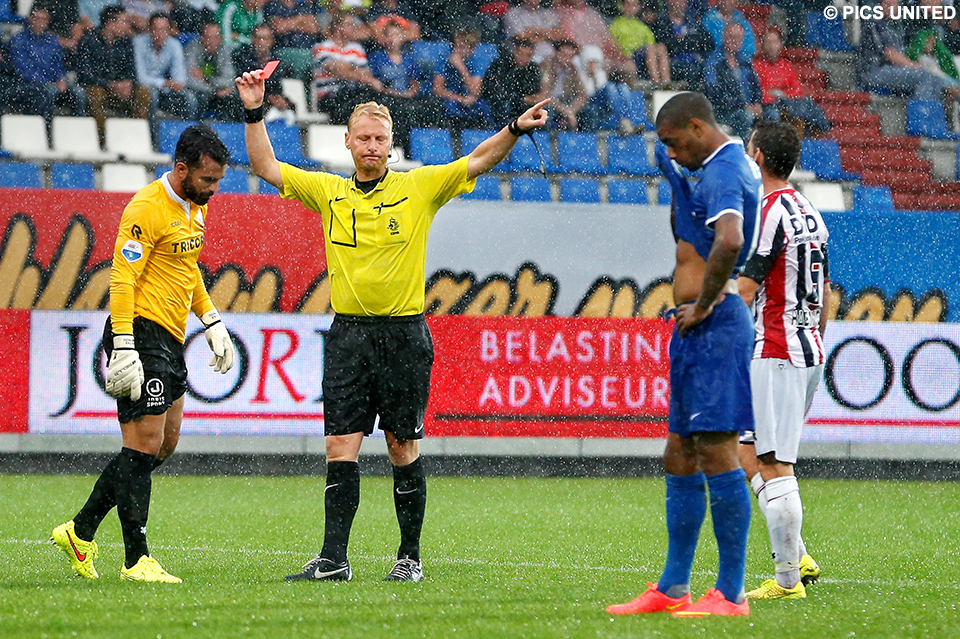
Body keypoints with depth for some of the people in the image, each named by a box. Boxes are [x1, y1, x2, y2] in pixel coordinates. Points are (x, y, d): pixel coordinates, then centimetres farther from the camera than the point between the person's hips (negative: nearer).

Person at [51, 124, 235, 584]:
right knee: (144, 447, -9)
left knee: (163, 445, 12)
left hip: (170, 340, 10)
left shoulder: (196, 207, 14)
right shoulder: (148, 208, -16)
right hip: (142, 335, -10)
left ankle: (81, 532, 20)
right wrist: (123, 349, -25)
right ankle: (136, 559, -5)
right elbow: (122, 278, -19)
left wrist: (212, 322, 20)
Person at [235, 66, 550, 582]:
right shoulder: (327, 191, 9)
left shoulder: (420, 187, 2)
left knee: (404, 448, 3)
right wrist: (255, 112, 0)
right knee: (340, 447, -4)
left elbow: (477, 161, -3)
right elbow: (266, 167, 10)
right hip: (348, 333, 2)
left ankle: (410, 556, 12)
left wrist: (515, 129, -18)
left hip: (404, 335, -2)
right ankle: (333, 559, -5)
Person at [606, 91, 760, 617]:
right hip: (699, 331, 11)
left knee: (717, 454, -11)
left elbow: (729, 241, -34)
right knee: (679, 459, 14)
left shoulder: (722, 173, -15)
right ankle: (672, 589, 19)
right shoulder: (733, 165, 17)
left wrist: (702, 306, -22)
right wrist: (676, 175, 23)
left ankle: (730, 593, -11)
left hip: (715, 324, -11)